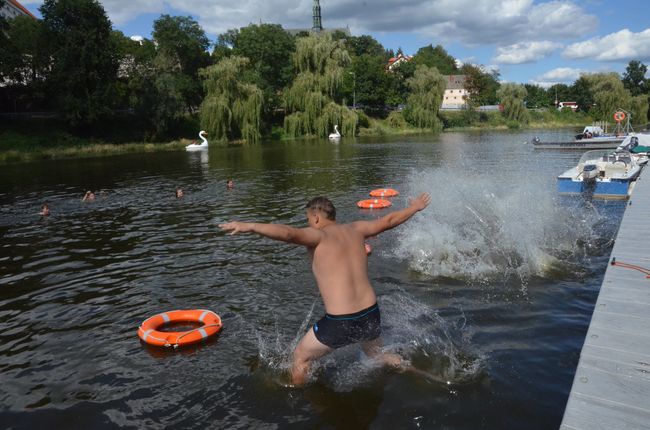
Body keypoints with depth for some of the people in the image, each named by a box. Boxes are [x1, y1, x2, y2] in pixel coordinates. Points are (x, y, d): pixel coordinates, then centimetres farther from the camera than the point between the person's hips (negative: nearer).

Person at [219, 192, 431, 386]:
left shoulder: (317, 235, -8)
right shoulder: (355, 230, 8)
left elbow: (288, 233, -28)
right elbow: (390, 220, 19)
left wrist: (249, 226, -31)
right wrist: (415, 207, 35)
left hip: (340, 323, -5)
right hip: (371, 316, 6)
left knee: (301, 356, 22)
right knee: (377, 355, 38)